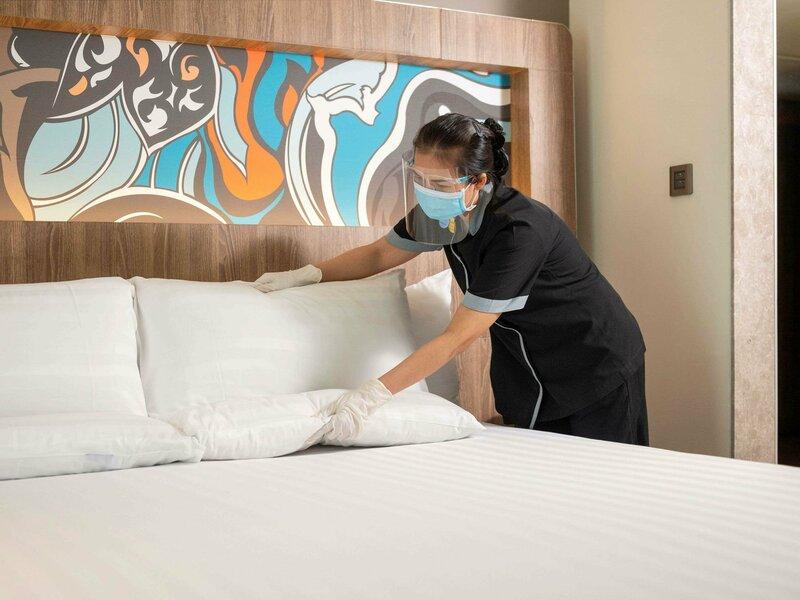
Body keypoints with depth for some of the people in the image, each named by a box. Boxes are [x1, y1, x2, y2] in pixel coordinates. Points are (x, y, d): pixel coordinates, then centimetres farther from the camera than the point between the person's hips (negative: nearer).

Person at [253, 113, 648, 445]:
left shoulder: (519, 231, -34)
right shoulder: (440, 210, -11)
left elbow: (460, 336, -35)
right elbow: (380, 254, 8)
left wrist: (375, 393, -37)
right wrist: (306, 274, -4)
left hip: (595, 366, -7)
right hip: (528, 367, 7)